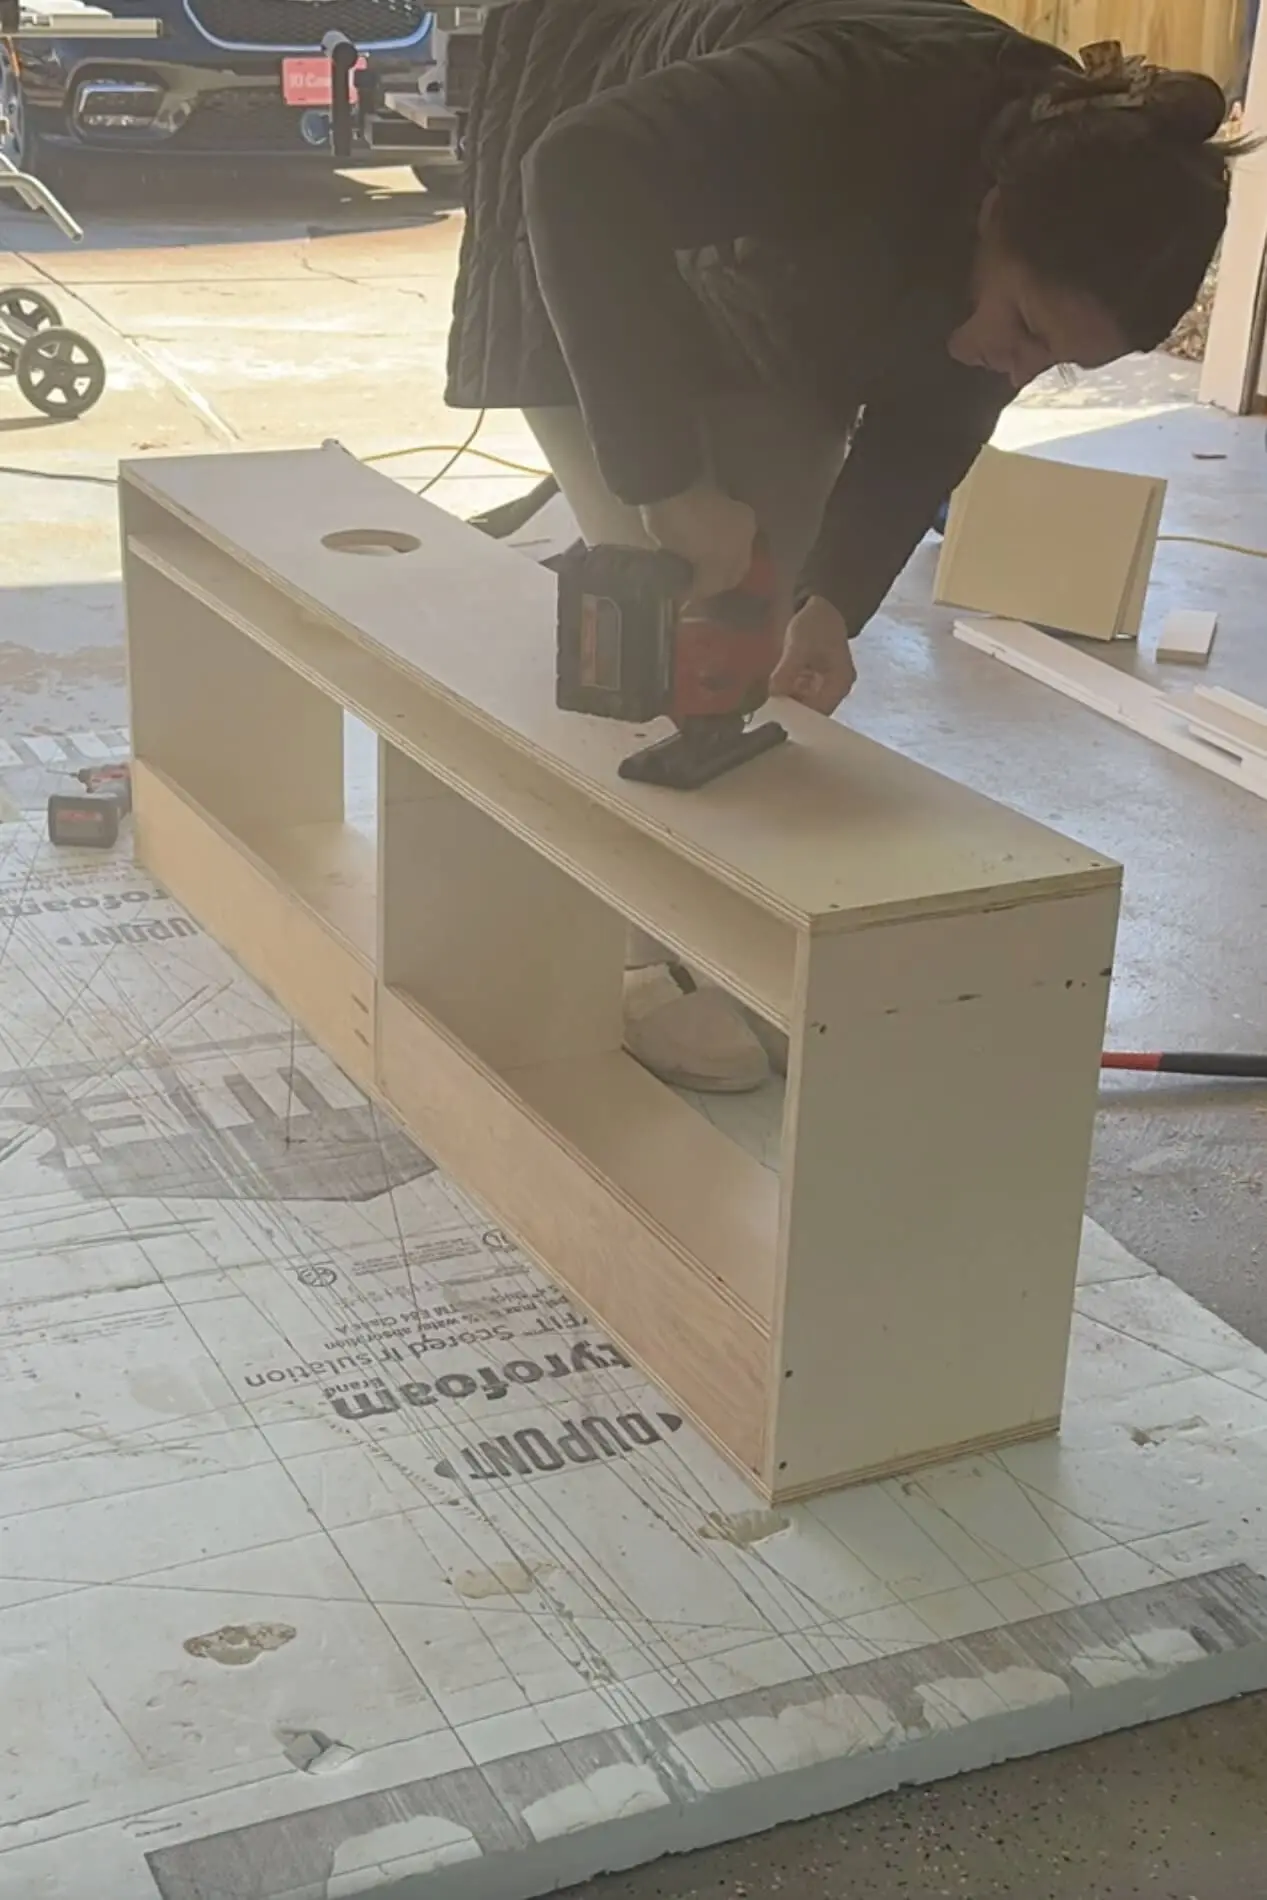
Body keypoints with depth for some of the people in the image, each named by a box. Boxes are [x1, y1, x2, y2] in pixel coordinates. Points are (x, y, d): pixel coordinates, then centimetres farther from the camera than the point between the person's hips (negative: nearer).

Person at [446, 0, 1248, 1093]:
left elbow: (927, 429, -10)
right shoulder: (864, 99, -43)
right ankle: (646, 949, -3)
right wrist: (670, 477, -55)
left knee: (767, 593, 3)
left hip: (772, 291, 7)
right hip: (598, 244, -6)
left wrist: (836, 597, -26)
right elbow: (582, 174, -53)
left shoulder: (1058, 250, -22)